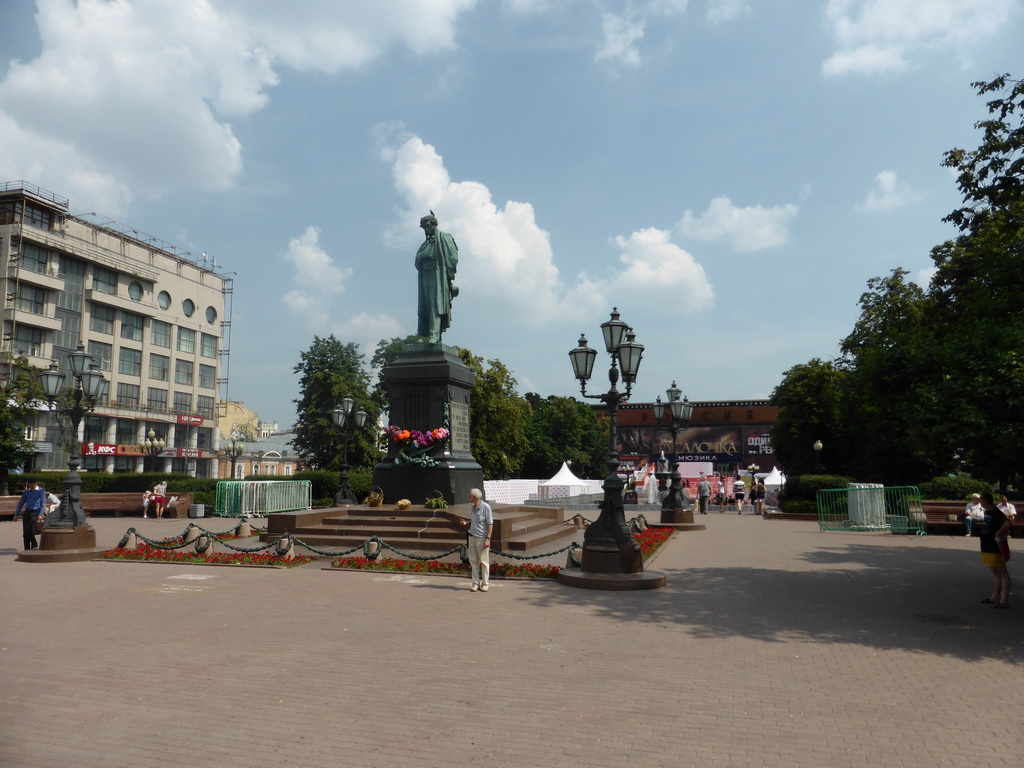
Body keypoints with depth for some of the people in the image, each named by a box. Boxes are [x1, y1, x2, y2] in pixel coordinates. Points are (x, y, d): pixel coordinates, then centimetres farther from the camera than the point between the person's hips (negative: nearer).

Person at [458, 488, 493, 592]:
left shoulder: (486, 507, -12)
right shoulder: (474, 507, 10)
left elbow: (490, 524, -12)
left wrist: (488, 538, -18)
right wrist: (465, 523, 3)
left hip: (482, 539, -7)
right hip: (472, 537, 7)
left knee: (484, 561, 2)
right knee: (473, 561, 7)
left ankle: (484, 584, 10)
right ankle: (475, 583, 13)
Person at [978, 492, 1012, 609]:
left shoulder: (996, 513, -20)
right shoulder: (987, 512, 11)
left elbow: (1008, 524, -35)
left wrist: (998, 534, -26)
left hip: (996, 549, -10)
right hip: (988, 548, 10)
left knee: (1002, 573, -6)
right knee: (995, 573, 17)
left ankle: (1004, 600, -4)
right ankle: (994, 597, 26)